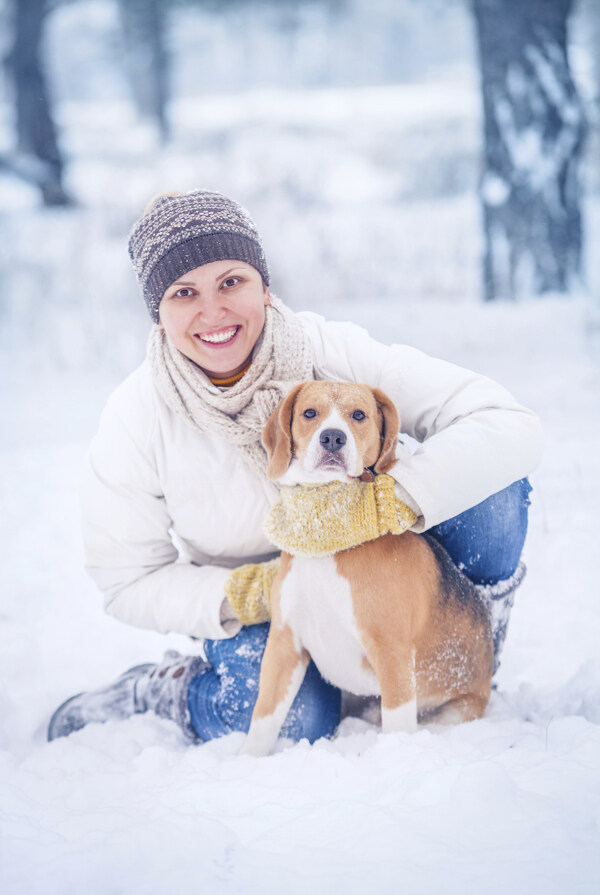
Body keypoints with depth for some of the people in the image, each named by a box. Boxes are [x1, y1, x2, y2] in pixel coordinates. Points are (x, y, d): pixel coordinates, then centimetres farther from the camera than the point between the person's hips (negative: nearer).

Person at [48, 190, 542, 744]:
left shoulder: (333, 353, -23)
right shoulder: (135, 419, -18)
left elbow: (508, 426, -30)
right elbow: (130, 582, -10)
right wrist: (248, 593, -27)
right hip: (256, 600, -1)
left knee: (491, 482, -26)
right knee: (296, 721, -33)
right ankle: (164, 691, 1)